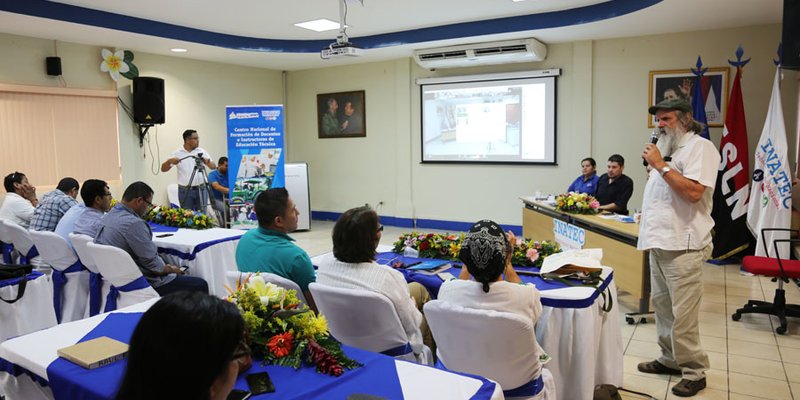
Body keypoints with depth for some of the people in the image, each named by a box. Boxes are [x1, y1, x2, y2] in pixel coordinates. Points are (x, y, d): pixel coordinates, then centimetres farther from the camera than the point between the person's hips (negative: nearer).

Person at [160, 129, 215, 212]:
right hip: (185, 191, -1)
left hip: (201, 189, 1)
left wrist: (208, 162, -23)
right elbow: (163, 169, 0)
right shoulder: (177, 153, 1)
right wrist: (169, 161, -21)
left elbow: (213, 167, -1)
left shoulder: (202, 151, 4)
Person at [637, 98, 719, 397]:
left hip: (683, 247, -9)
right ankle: (670, 359, 27)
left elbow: (693, 192, -23)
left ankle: (694, 371, 9)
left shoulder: (699, 147, -9)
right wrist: (648, 216, 15)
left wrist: (660, 165, -18)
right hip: (659, 244, 9)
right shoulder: (668, 149, 19)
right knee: (662, 308, 15)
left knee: (682, 316, -5)